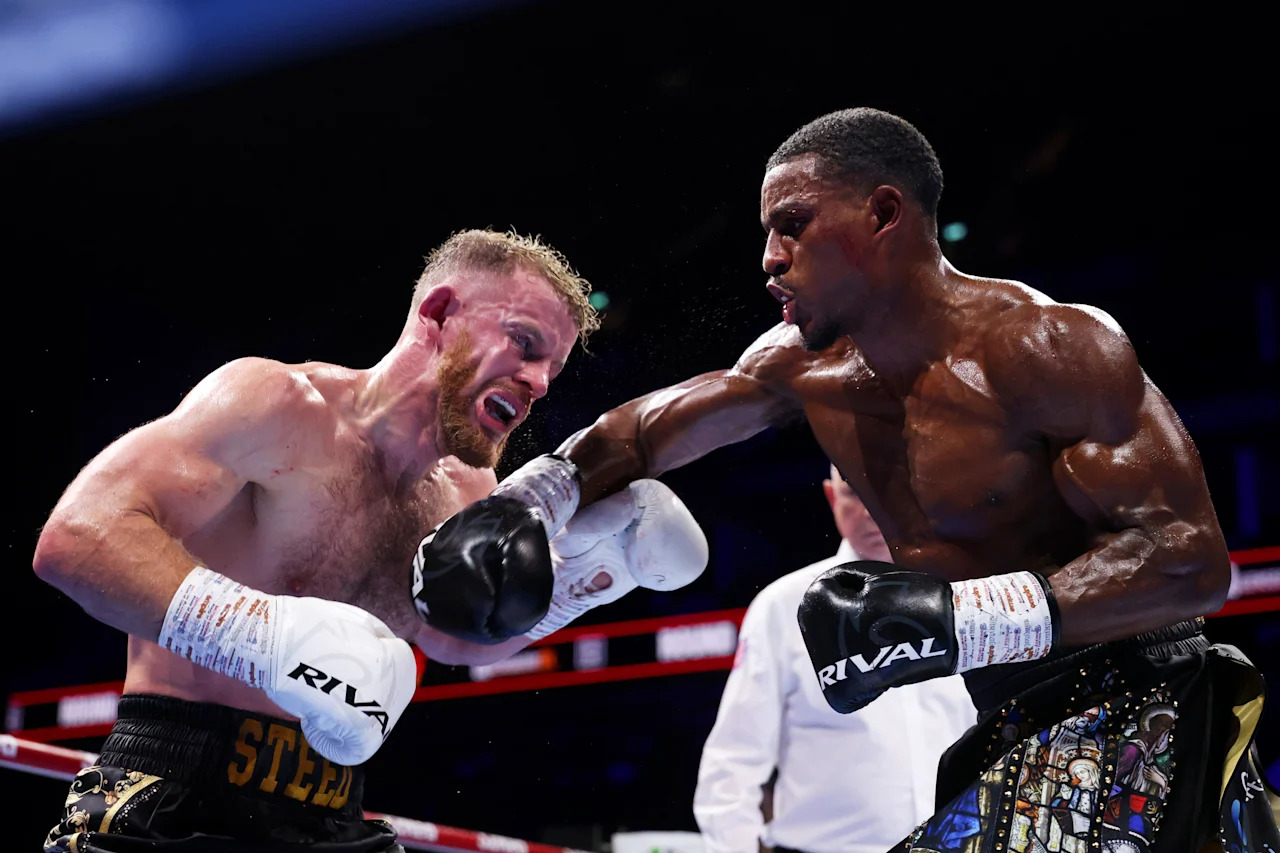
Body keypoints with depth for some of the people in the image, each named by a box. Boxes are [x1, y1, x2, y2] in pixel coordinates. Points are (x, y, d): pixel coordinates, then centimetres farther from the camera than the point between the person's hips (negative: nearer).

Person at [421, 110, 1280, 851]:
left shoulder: (1045, 346, -18)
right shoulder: (804, 365, 7)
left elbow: (1192, 559, -24)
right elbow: (646, 431, 22)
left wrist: (953, 619, -31)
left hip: (1131, 710, -7)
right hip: (1016, 733, 8)